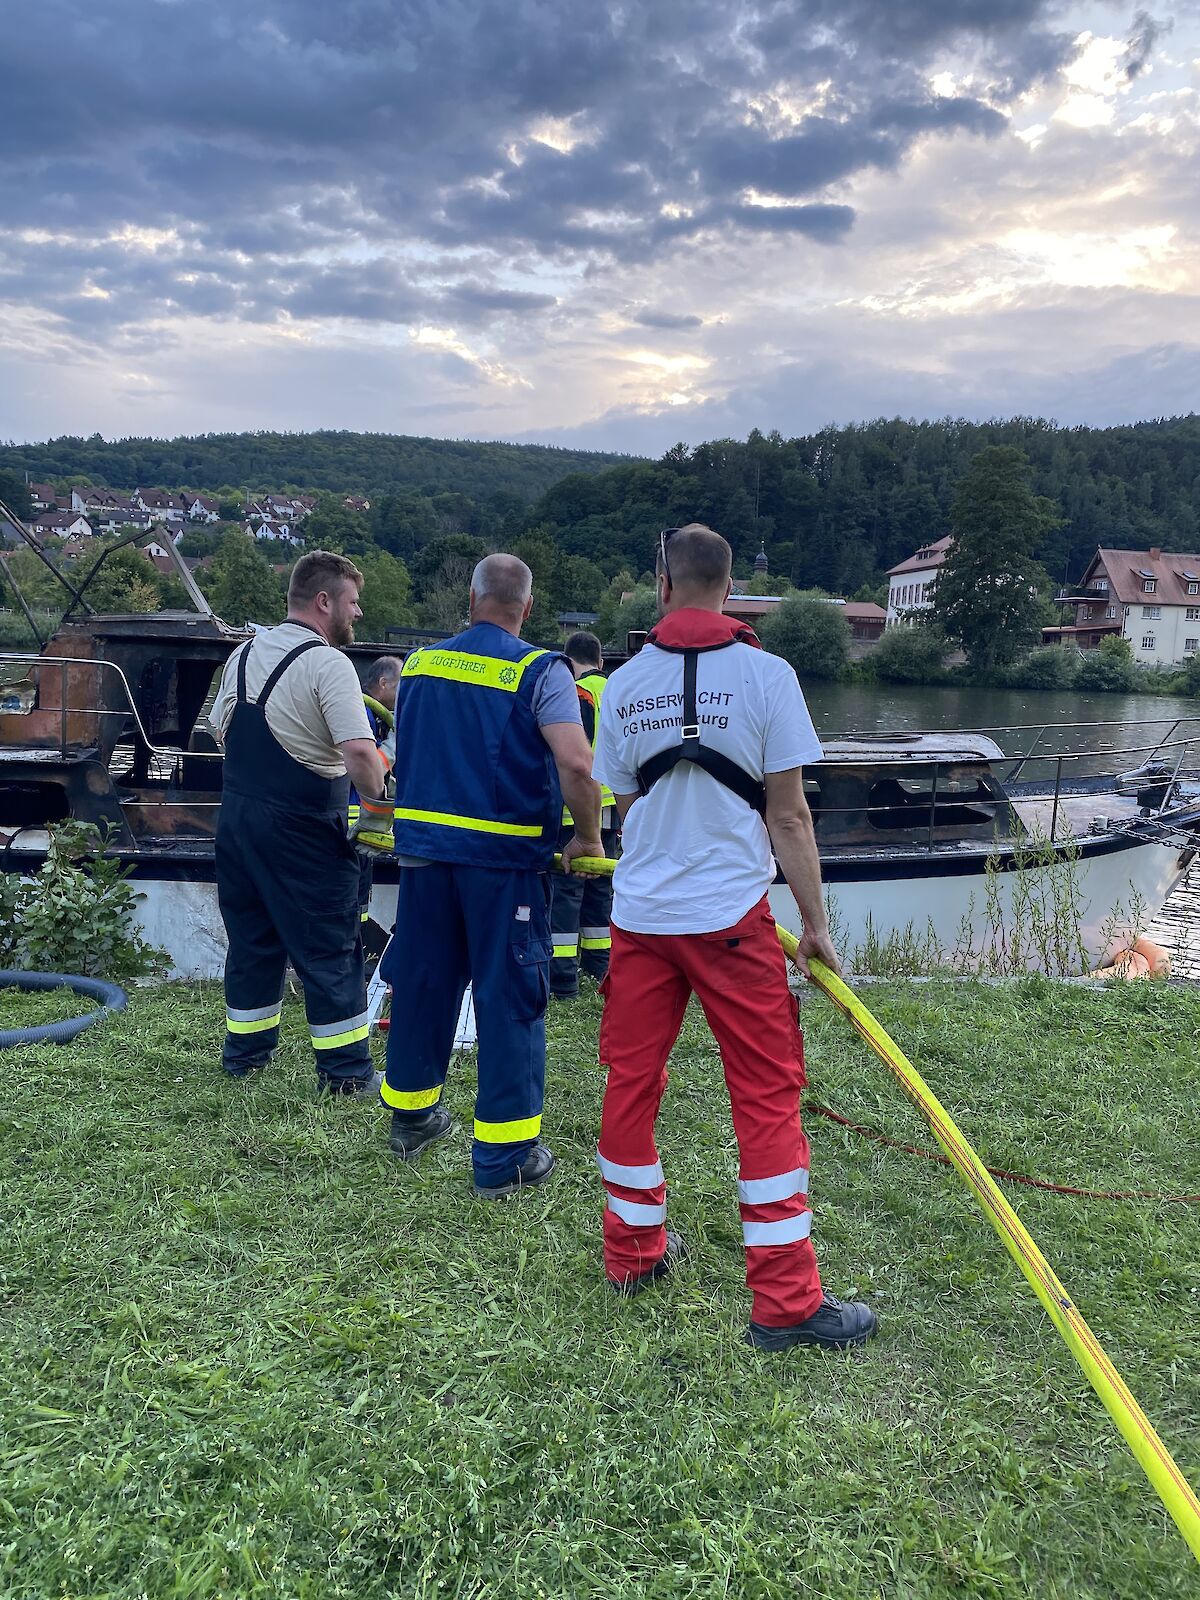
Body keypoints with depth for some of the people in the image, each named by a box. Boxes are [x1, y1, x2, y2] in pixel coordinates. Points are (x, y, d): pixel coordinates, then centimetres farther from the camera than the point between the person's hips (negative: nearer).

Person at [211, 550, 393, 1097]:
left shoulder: (244, 653, 10)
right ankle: (344, 1068, 8)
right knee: (329, 949, 2)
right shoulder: (326, 662, -16)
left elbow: (220, 728, 20)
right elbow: (359, 750, -27)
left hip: (236, 814, 8)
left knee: (252, 937, 19)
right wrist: (377, 800, -11)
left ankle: (244, 1050, 29)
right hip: (301, 828, -8)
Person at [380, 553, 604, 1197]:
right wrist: (588, 837, -7)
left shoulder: (418, 664, 8)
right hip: (505, 859, -5)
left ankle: (411, 1116, 35)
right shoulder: (540, 671, -8)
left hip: (423, 850, 5)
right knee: (509, 999, 3)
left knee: (422, 983, 17)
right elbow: (576, 764, -21)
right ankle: (503, 1155, 9)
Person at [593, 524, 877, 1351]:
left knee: (632, 1080, 15)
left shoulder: (623, 684, 3)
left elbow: (626, 806, 10)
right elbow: (789, 816, -8)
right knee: (769, 1096, 5)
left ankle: (634, 1249, 30)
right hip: (732, 914, -3)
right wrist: (816, 922, 0)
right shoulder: (766, 674, -7)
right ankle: (787, 1300, 10)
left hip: (640, 912, 4)